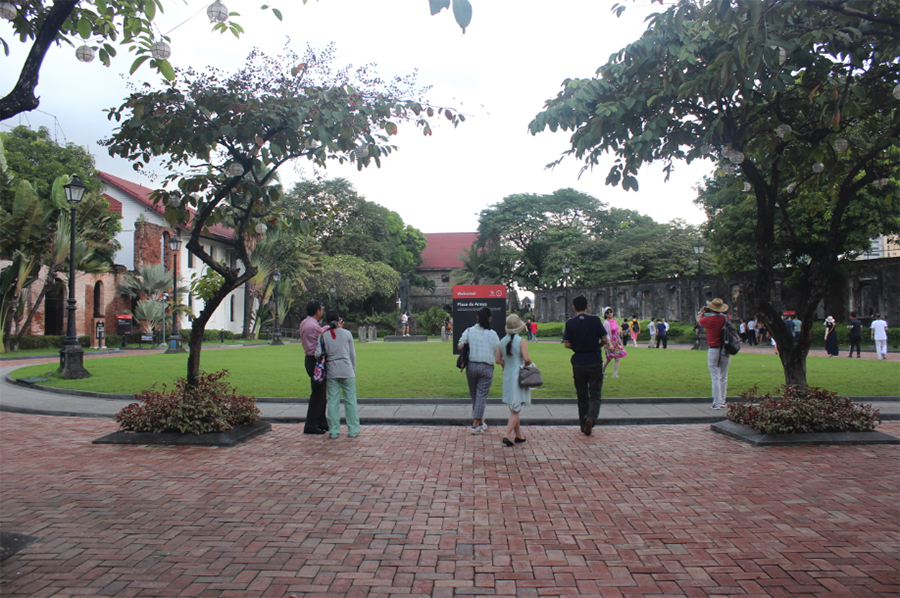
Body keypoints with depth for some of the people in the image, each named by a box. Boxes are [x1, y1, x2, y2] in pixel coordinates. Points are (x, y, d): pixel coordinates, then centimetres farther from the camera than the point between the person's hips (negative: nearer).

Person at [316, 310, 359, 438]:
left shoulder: (323, 336, 1)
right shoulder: (347, 334, 0)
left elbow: (318, 354, -4)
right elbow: (353, 355, 5)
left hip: (331, 371, 1)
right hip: (347, 371, -1)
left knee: (333, 401, 7)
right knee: (350, 401, 5)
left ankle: (333, 431, 10)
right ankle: (353, 430, 9)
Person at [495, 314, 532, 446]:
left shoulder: (502, 342, 3)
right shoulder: (522, 341, -13)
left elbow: (497, 359, 5)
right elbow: (526, 359, -21)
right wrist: (529, 364, 0)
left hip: (507, 376, 6)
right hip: (519, 376, -6)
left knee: (513, 408, 16)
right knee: (516, 408, -2)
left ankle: (519, 435, 24)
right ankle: (507, 435, -11)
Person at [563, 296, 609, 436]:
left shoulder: (570, 323, -3)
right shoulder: (595, 320, -5)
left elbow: (567, 344, -6)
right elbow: (605, 339, -7)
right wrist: (596, 346, 12)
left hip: (578, 362, 2)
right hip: (594, 361, -2)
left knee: (582, 395, 13)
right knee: (595, 394, 3)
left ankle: (584, 426, 17)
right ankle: (591, 418, -22)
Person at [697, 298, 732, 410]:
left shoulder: (709, 320, -13)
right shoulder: (726, 318, 0)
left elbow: (698, 320, 9)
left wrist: (701, 312, 29)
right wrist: (720, 311, 38)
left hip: (714, 351, -5)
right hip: (726, 350, 5)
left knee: (715, 378, -3)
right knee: (724, 377, 13)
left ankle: (717, 403, -4)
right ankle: (722, 401, 18)